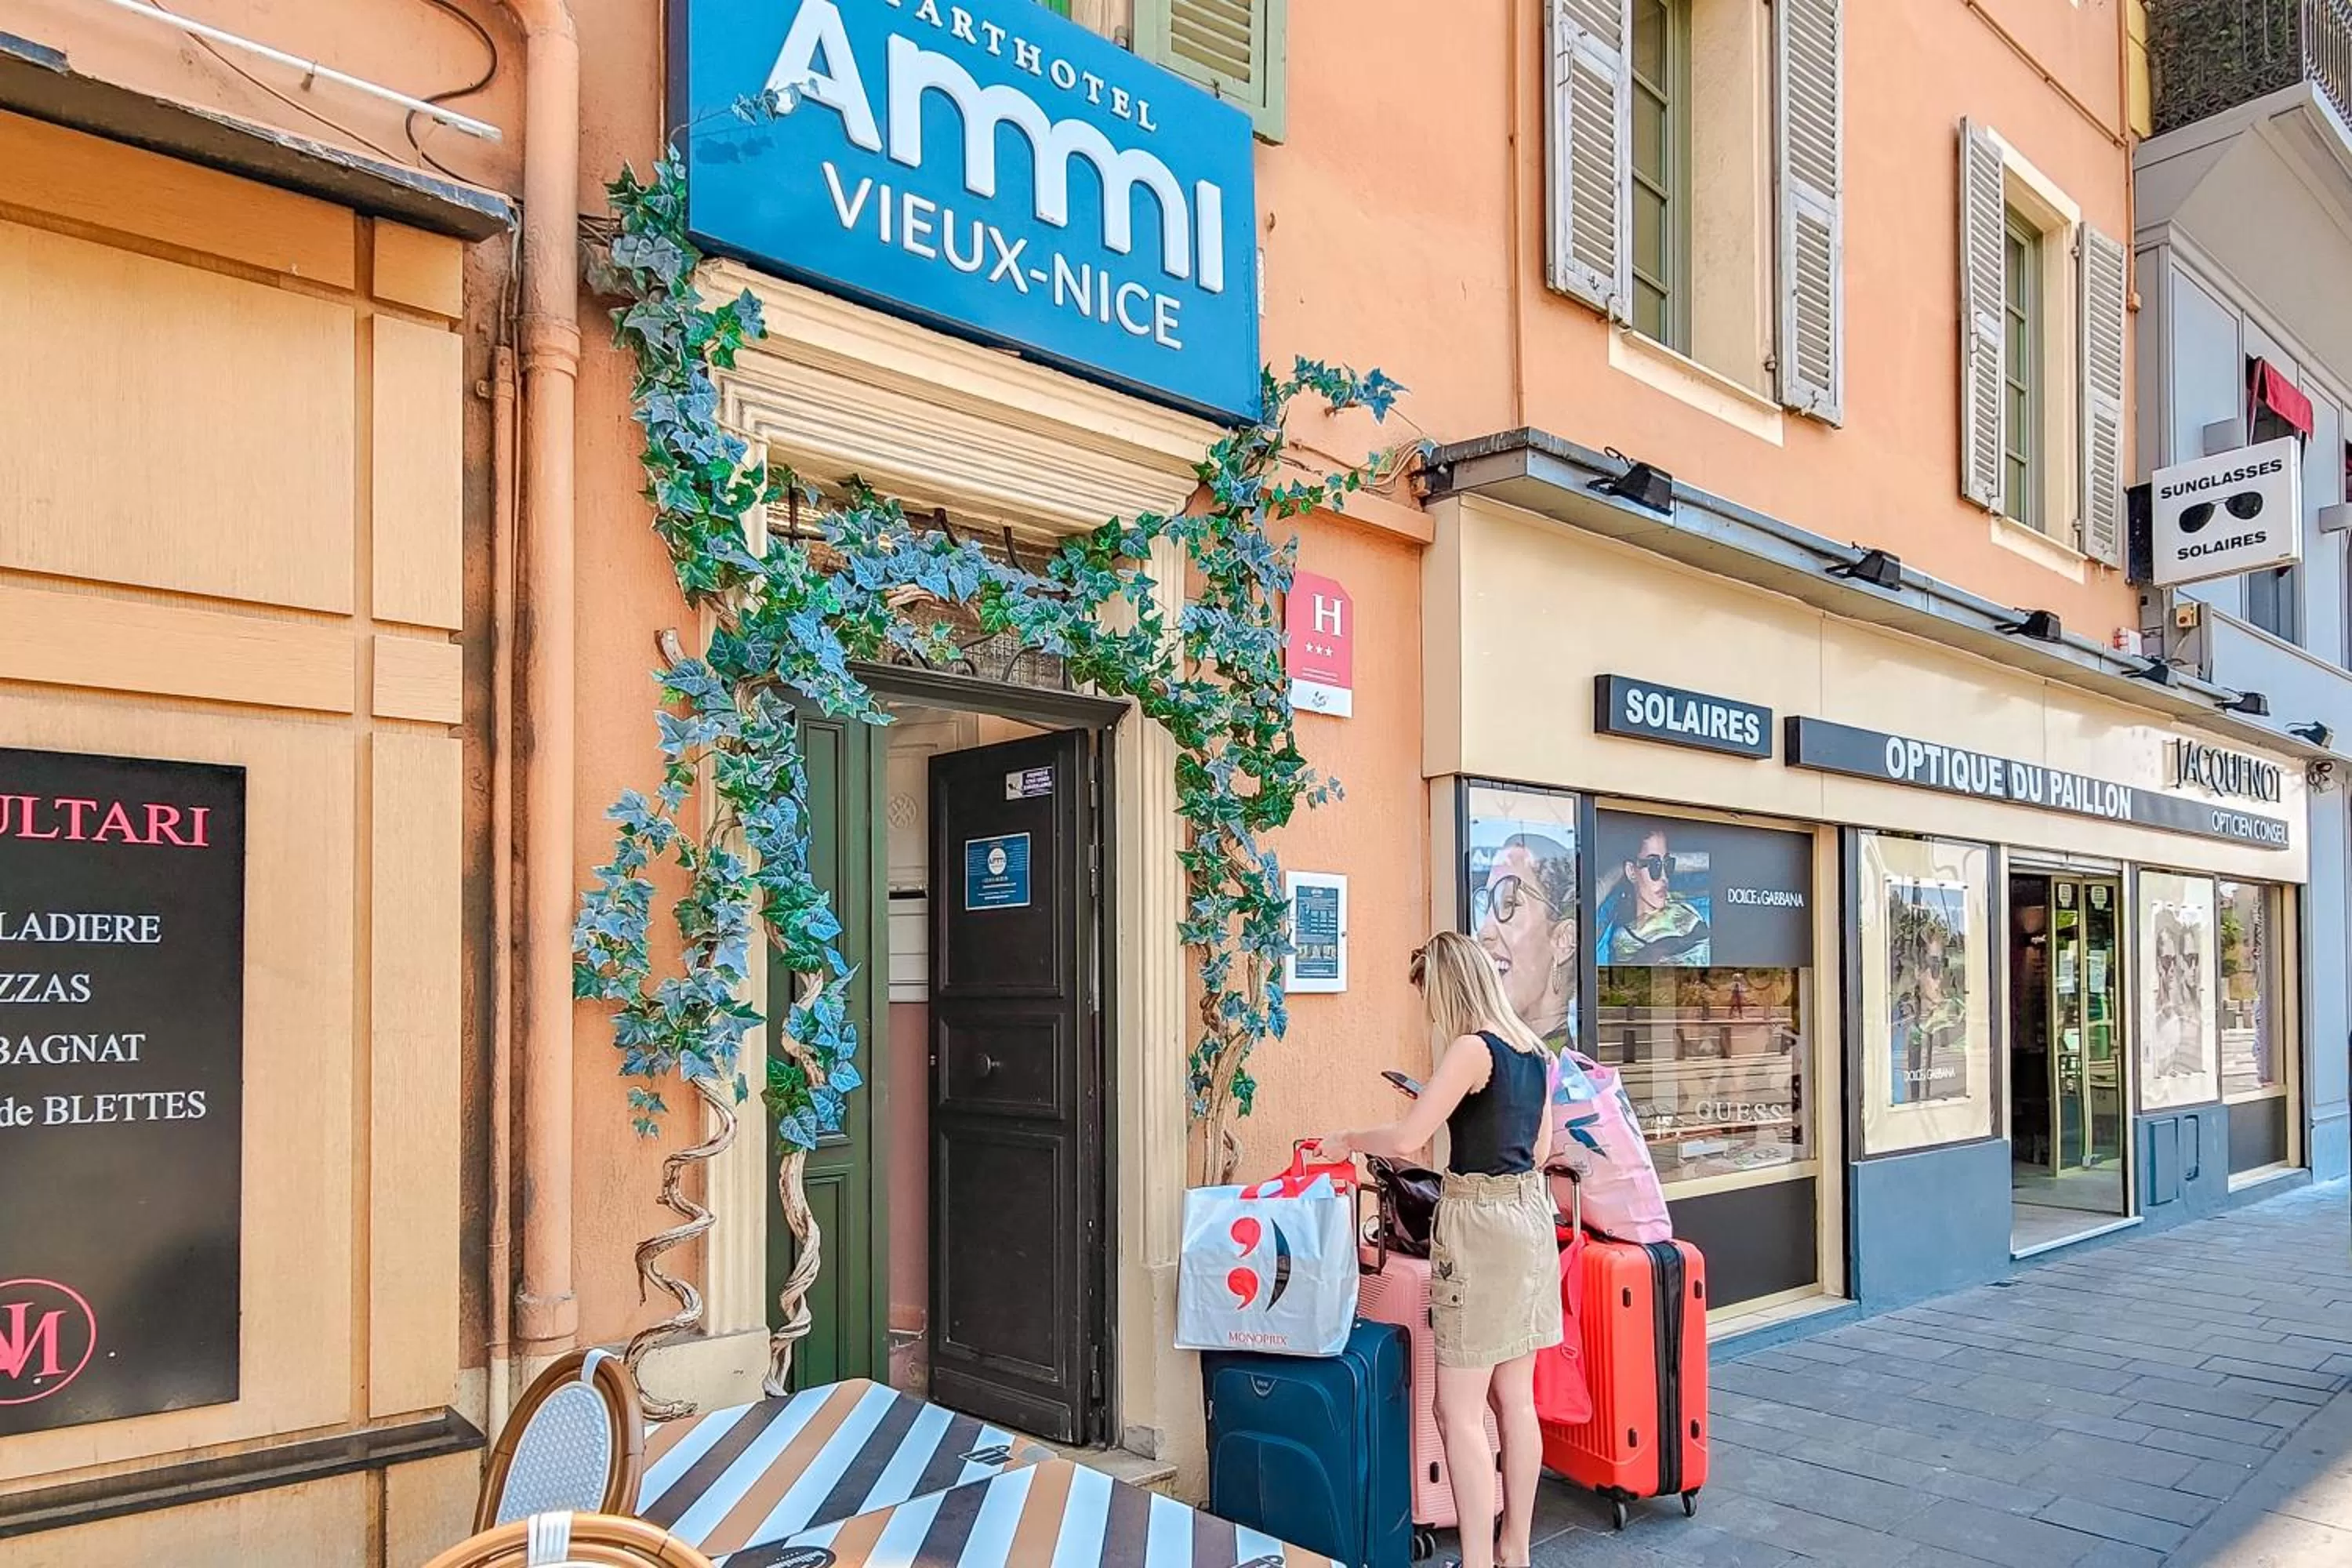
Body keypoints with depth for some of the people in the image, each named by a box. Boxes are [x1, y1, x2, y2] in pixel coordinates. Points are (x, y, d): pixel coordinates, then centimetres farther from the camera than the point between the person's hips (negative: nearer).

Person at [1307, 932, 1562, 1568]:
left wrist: (1346, 1141, -3)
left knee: (1459, 1410, -2)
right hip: (1530, 1214, 9)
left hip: (1482, 1224, -9)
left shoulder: (1472, 1049, -16)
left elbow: (1406, 1140, -20)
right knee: (1514, 1399, 15)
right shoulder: (1534, 1050, 9)